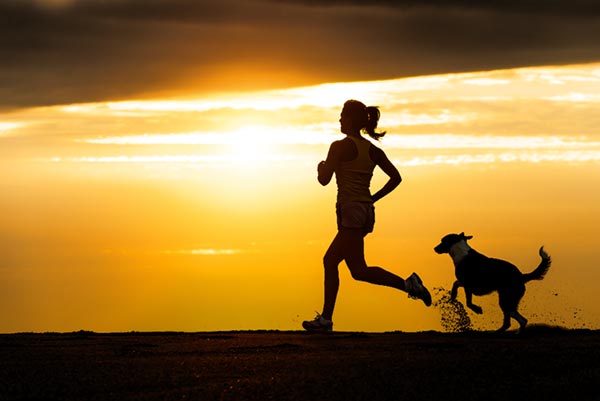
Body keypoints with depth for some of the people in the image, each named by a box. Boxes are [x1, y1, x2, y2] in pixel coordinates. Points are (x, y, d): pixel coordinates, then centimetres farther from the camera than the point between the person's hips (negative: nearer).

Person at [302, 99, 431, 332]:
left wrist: (321, 167, 13)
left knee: (359, 270, -10)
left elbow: (324, 180, -8)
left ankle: (407, 284, -21)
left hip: (350, 210, -8)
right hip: (367, 211, 8)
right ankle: (325, 319, 12)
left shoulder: (340, 146, -8)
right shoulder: (373, 150, 12)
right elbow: (396, 177, 11)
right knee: (330, 261, 12)